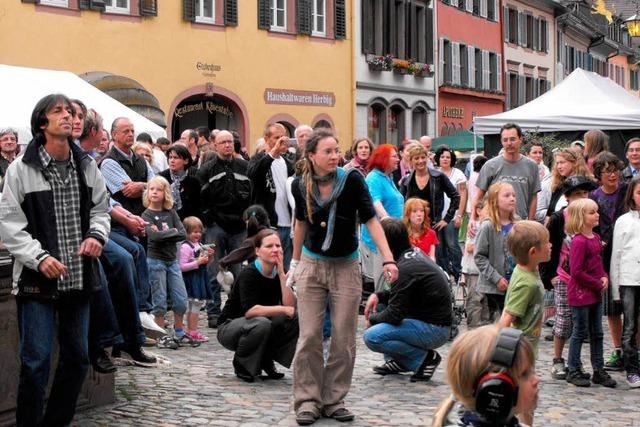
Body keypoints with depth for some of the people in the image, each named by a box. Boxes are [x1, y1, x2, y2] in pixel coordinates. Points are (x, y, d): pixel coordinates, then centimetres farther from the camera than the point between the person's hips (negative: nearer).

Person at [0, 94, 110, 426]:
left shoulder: (87, 166, 6)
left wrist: (97, 235, -6)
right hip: (36, 280, -5)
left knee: (77, 357, 13)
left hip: (78, 277, 5)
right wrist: (39, 257, -19)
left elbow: (100, 209, 16)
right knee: (36, 361, -5)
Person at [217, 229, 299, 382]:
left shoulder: (278, 273, -3)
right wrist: (282, 309, -33)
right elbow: (249, 310, -33)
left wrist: (281, 274, -21)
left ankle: (266, 359, 2)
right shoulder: (249, 273, -20)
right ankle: (241, 363, -10)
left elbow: (291, 306, -16)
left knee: (297, 319, -14)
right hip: (230, 328, -6)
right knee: (261, 323, -36)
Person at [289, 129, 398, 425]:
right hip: (312, 266, 1)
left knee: (343, 339, 3)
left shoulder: (351, 180, -14)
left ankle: (334, 400, 15)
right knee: (310, 336, -1)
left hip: (346, 267, -1)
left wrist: (388, 259, -30)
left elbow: (370, 220, -20)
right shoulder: (301, 185, -6)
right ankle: (308, 401, 9)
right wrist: (295, 261, 17)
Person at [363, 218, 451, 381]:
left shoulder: (405, 268, -23)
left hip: (434, 329, -10)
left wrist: (372, 318, -1)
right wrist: (378, 295, 6)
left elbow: (394, 315, -20)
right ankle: (397, 361, 16)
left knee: (371, 336, -22)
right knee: (378, 308, 18)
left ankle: (424, 357, -8)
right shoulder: (414, 252, 6)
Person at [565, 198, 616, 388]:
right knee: (580, 333, 1)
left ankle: (599, 371, 22)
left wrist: (604, 277, 1)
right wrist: (598, 285, -15)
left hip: (596, 294, 9)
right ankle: (573, 371, 12)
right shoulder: (579, 242, -19)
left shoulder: (596, 238, 9)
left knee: (597, 333, 13)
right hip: (581, 294, -9)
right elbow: (576, 272, -22)